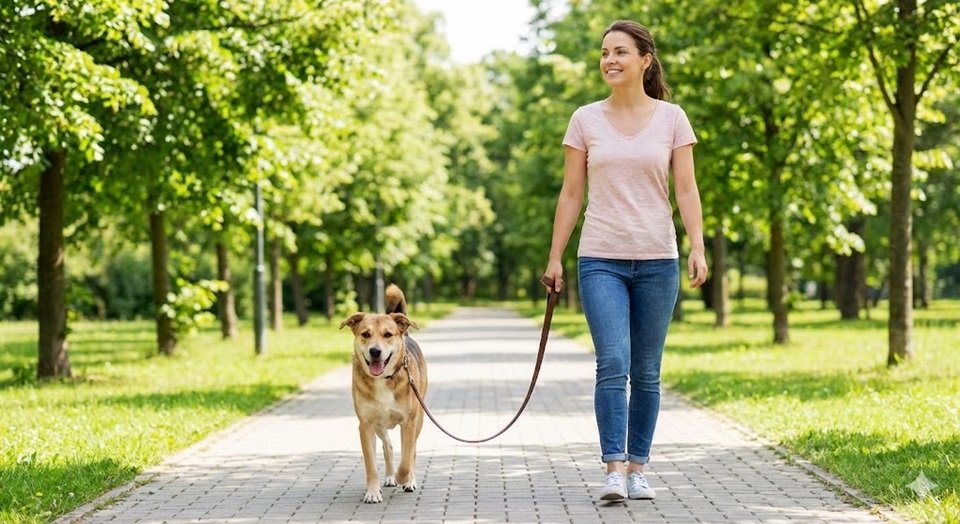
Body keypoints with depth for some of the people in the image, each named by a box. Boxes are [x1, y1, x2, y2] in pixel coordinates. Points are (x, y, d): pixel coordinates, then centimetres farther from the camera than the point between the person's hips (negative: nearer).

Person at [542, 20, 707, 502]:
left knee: (646, 371, 7)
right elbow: (571, 194, 6)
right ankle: (614, 470, -13)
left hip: (657, 261, 1)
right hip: (601, 260, -1)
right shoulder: (585, 120, 4)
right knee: (613, 363, -14)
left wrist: (697, 248, -12)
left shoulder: (671, 118, 2)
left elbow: (686, 190, 0)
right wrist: (555, 257, 3)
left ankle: (637, 469, 16)